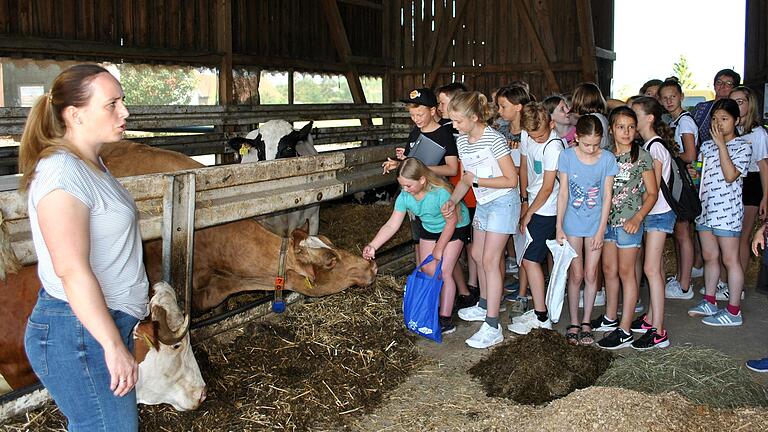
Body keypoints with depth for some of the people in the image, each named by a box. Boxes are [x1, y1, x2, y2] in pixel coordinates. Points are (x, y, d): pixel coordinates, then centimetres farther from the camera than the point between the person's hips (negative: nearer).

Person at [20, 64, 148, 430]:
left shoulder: (91, 163, 11)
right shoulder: (62, 173, -21)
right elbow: (72, 270, -26)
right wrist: (114, 345, -25)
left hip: (106, 320, 10)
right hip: (78, 332, -10)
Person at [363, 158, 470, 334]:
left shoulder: (440, 192, -37)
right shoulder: (404, 197, -20)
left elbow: (451, 222, -25)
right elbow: (391, 225, -18)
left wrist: (438, 249, -17)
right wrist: (373, 246, -30)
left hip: (455, 228, -6)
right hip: (429, 228, 6)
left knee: (443, 272, -11)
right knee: (427, 270, 4)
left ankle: (446, 320, -4)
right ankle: (434, 309, 24)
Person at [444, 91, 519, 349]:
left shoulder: (494, 140, -21)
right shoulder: (462, 141, 4)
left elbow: (511, 180, -20)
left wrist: (476, 180, -19)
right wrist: (453, 200, -5)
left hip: (502, 203, -8)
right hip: (483, 204, 9)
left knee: (490, 260, -10)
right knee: (478, 255, 16)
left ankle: (492, 327, -7)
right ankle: (484, 306, 37)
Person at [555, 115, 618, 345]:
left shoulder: (608, 159, -9)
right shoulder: (567, 156, -10)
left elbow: (607, 196, -4)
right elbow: (563, 193, -5)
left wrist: (601, 229, -6)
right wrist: (559, 227, -5)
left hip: (595, 224, 0)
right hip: (573, 224, 0)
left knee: (590, 274, 6)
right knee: (575, 275, 5)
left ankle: (586, 322, 19)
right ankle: (574, 323, 16)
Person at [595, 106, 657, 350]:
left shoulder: (641, 156, -8)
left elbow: (652, 193, -7)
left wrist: (638, 218, -19)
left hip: (629, 222, -5)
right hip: (607, 219, 5)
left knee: (626, 272, 0)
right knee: (609, 269, 14)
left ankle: (625, 330, 6)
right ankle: (610, 318, 31)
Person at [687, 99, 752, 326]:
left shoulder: (742, 146, -7)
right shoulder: (707, 145, 12)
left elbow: (730, 175, -20)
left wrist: (721, 144, -20)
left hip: (727, 209, -7)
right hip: (706, 207, 7)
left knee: (730, 259, -1)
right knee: (709, 256, 14)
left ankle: (733, 311, 6)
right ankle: (709, 302, 27)